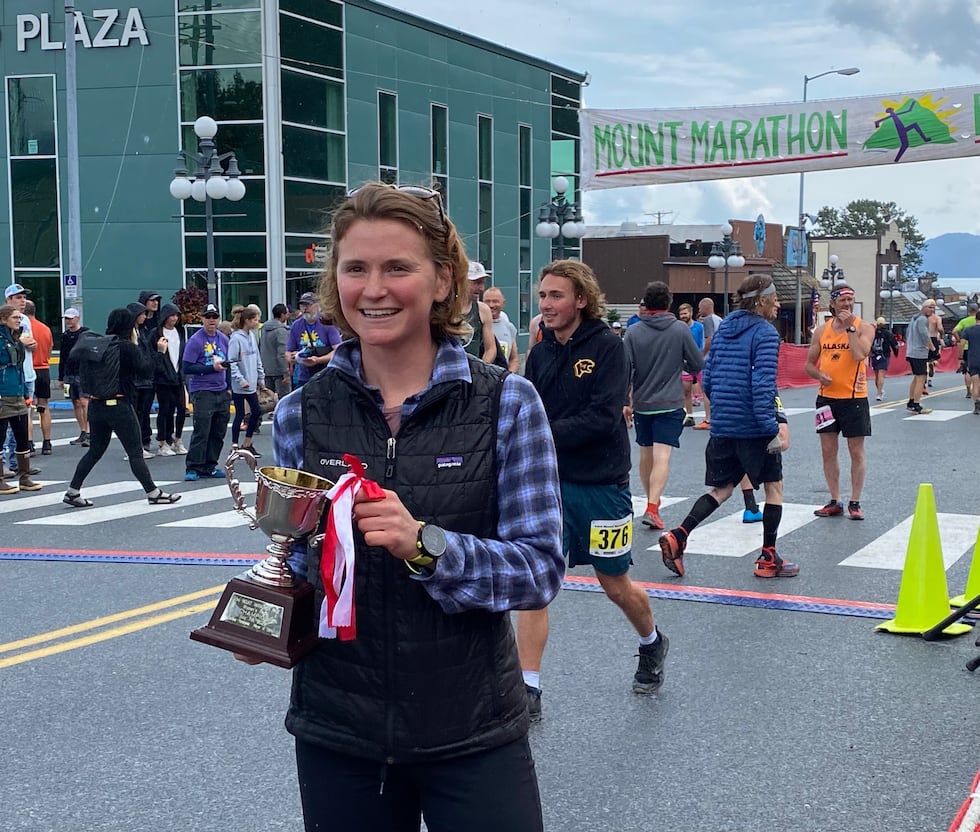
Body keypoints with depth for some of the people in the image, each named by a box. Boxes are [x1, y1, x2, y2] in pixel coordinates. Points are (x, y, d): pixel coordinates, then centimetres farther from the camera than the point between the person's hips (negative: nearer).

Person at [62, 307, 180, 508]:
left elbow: (85, 372, 12)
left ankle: (72, 492, 13)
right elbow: (145, 371, -11)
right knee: (135, 452, 0)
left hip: (96, 405, 6)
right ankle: (153, 493, 5)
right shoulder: (129, 348, -10)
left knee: (95, 450, 15)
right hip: (119, 405, -6)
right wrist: (160, 352, -3)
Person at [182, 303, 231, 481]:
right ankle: (193, 469, -3)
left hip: (221, 392, 7)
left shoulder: (223, 339, 12)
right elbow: (187, 368, -13)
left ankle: (209, 467, 17)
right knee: (201, 432, -10)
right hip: (202, 391, -7)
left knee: (218, 433, 8)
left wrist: (228, 387, 16)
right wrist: (212, 368, -18)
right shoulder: (195, 341, -8)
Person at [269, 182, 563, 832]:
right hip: (337, 732, 2)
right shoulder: (302, 413, 0)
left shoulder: (506, 402, -7)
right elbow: (295, 562, 8)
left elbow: (540, 569, -10)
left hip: (473, 732, -2)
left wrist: (424, 546, -24)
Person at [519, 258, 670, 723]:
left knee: (615, 586, 12)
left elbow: (602, 418, -20)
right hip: (550, 483, 4)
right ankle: (528, 691, 0)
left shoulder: (607, 347, -11)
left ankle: (652, 644, 43)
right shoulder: (539, 355, 4)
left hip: (601, 485, -3)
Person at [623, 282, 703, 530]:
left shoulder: (633, 332, -4)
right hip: (670, 404, -2)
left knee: (645, 455, 17)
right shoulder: (681, 330, -5)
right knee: (662, 456, -8)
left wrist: (625, 402, 4)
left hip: (641, 403, 2)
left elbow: (625, 371, -5)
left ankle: (651, 500, 32)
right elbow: (698, 365, 0)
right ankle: (652, 507, -21)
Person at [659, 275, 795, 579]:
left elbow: (708, 380, 13)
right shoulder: (765, 333, -12)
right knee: (774, 487, 10)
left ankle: (677, 536, -4)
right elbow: (762, 384, -21)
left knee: (722, 489, 14)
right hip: (754, 427, -6)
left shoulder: (723, 329, 11)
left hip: (721, 426, 7)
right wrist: (772, 429, -20)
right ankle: (768, 559, 14)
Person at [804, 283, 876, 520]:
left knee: (856, 452, 3)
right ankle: (835, 502, 16)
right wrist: (819, 375, -9)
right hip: (827, 397, 4)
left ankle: (855, 502, 11)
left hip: (854, 397, -4)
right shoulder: (822, 331, 7)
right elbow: (809, 364, 11)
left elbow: (860, 354, -23)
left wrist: (849, 327, -18)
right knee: (828, 451, 6)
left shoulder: (864, 327, -5)